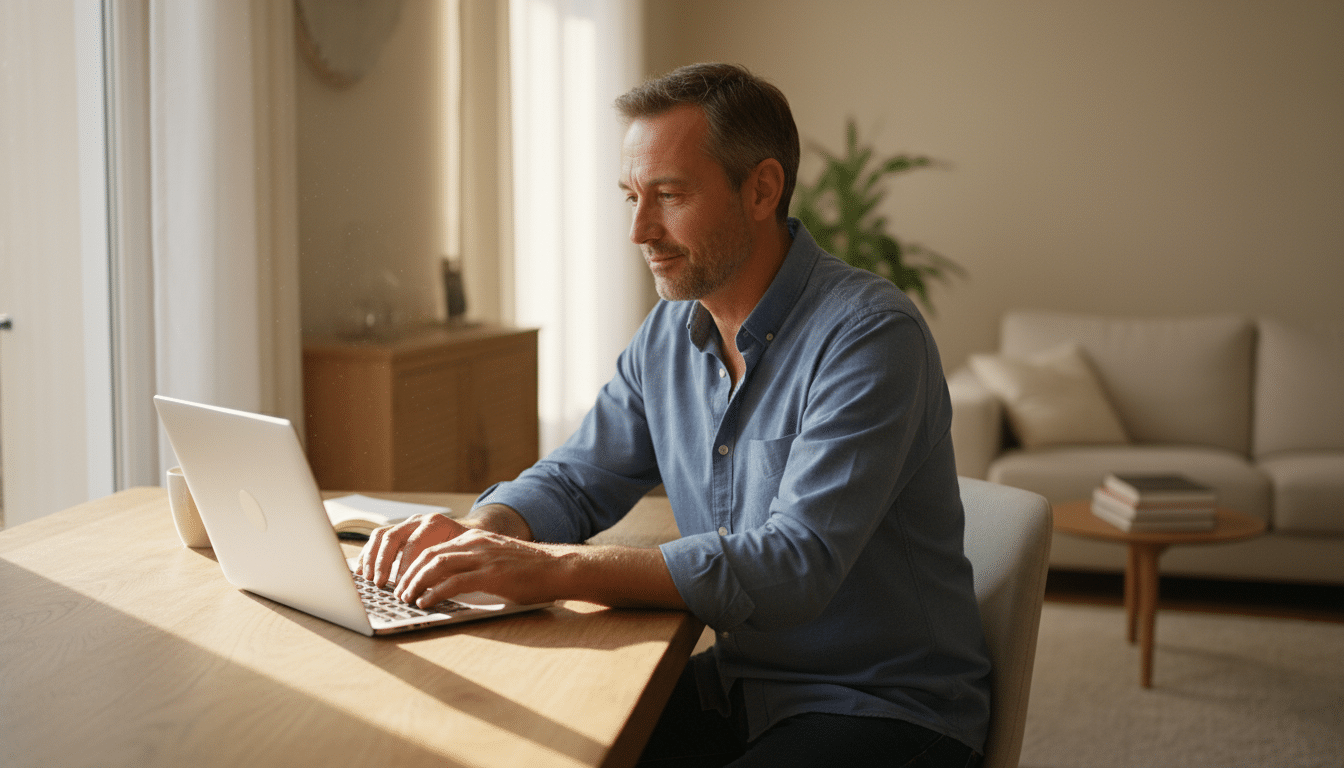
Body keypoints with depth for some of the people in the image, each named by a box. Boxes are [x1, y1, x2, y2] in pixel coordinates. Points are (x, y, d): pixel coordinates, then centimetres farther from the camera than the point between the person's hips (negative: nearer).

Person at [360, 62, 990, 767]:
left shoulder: (869, 336, -20)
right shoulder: (667, 336, 5)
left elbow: (796, 564, -29)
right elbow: (574, 481, 13)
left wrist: (555, 570, -34)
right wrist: (479, 534, -11)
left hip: (886, 708, -6)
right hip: (735, 684, 7)